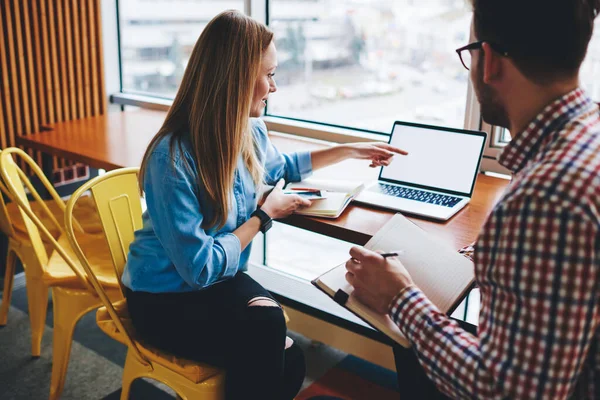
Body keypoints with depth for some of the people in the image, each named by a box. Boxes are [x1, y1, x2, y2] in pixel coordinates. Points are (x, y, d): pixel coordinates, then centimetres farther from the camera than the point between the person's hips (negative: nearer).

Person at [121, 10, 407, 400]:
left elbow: (280, 166, 23)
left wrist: (348, 150, 22)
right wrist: (265, 214, -14)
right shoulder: (173, 158, -27)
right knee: (265, 330, -31)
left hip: (221, 280, 6)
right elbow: (201, 268, -23)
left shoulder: (250, 131, -3)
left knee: (288, 359, -22)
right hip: (166, 298, -5)